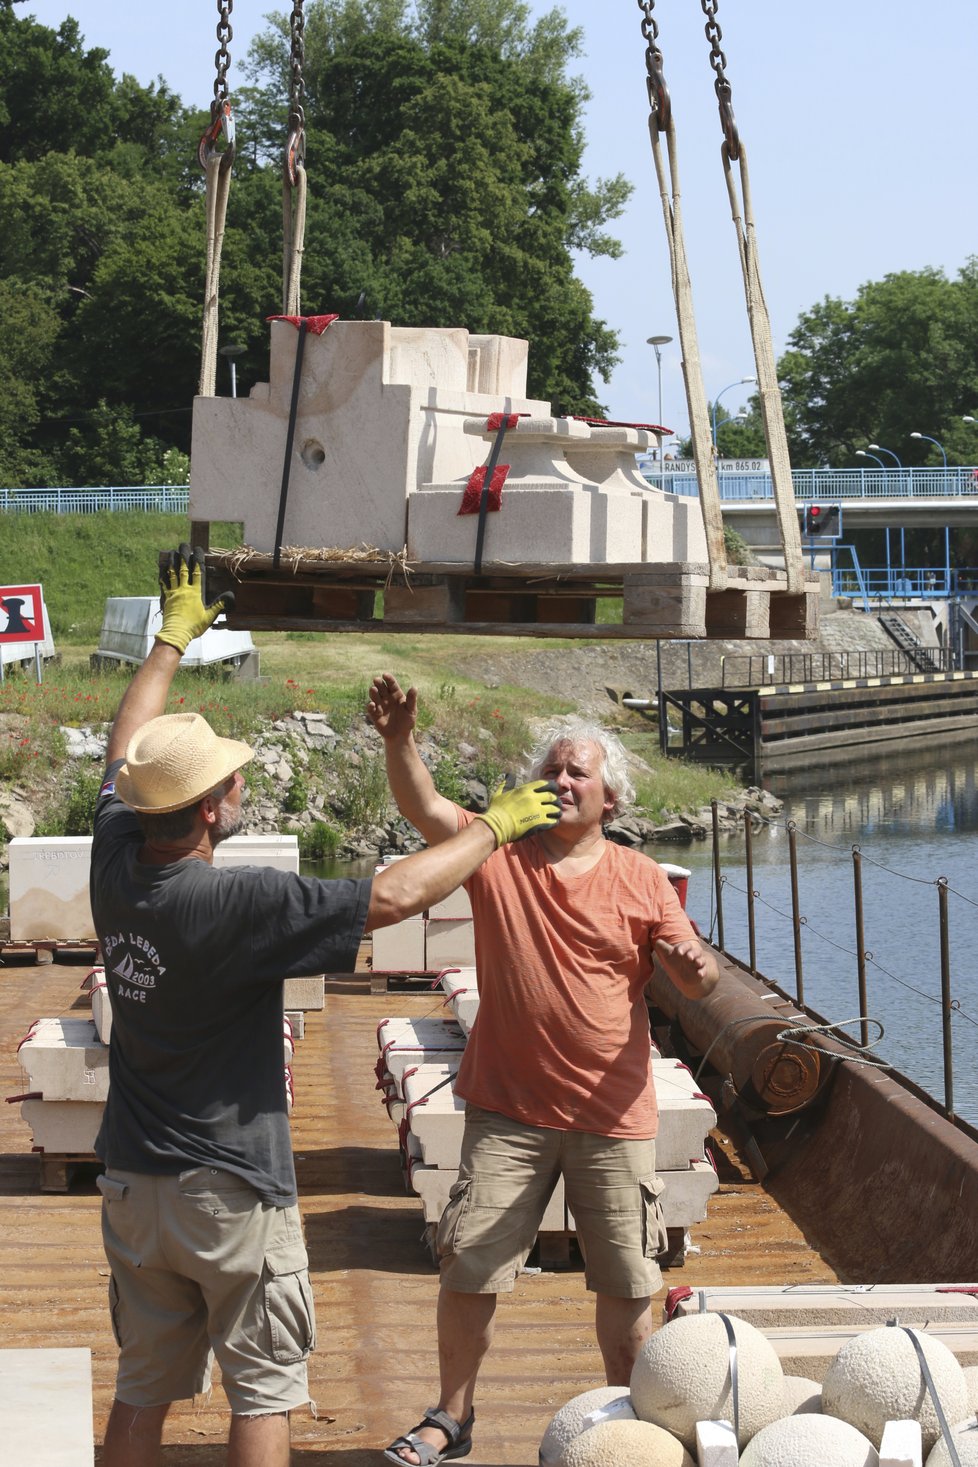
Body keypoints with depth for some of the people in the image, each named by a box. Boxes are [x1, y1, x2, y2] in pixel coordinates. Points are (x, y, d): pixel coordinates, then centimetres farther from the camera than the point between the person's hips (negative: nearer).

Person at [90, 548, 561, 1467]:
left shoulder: (116, 865, -4)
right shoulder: (234, 903, -24)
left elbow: (127, 754, 16)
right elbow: (395, 895, -23)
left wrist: (173, 638, 30)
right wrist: (495, 826, -7)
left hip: (132, 1182, 6)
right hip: (232, 1187, -6)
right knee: (262, 1390, 6)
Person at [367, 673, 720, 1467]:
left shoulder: (642, 880, 0)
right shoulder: (499, 852, -1)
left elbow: (695, 976, -2)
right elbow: (424, 807, -17)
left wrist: (699, 968, -27)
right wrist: (399, 739, -35)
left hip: (613, 1116, 0)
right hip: (509, 1111, 0)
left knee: (626, 1284, 8)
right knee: (468, 1269, 3)